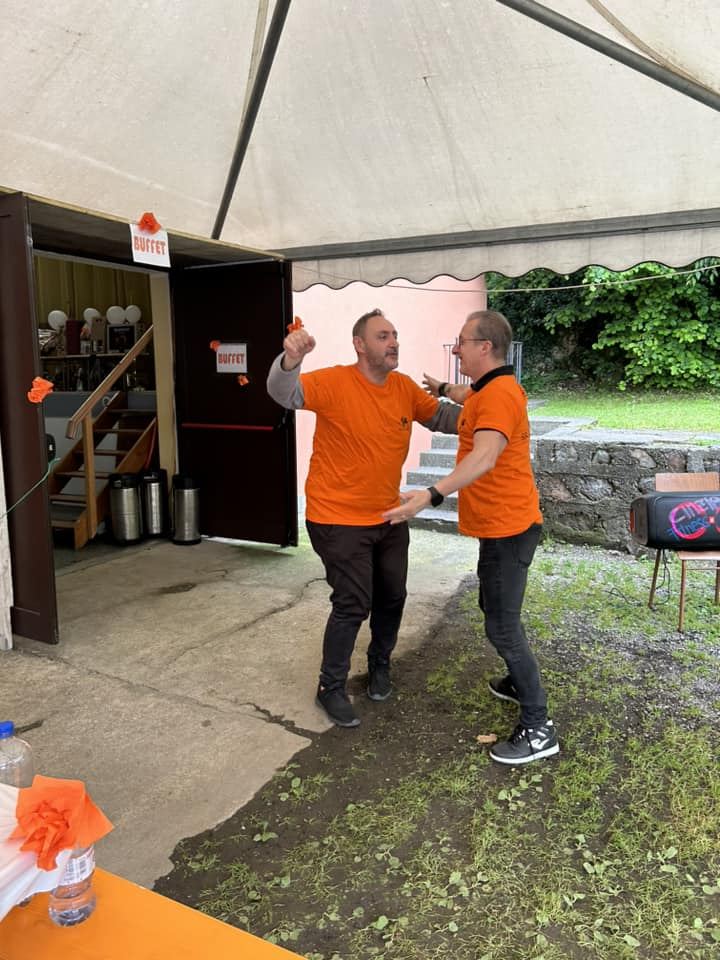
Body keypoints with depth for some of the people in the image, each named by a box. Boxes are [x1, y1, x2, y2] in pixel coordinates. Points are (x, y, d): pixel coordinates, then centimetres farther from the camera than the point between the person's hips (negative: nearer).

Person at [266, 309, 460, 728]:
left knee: (393, 596, 18)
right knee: (353, 604, -3)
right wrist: (291, 360, -53)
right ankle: (331, 686, 20)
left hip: (389, 518, 7)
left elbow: (442, 416, 9)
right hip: (340, 520, -7)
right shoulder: (335, 382, -18)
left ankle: (380, 665, 45)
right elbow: (284, 393, -31)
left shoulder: (405, 387, 0)